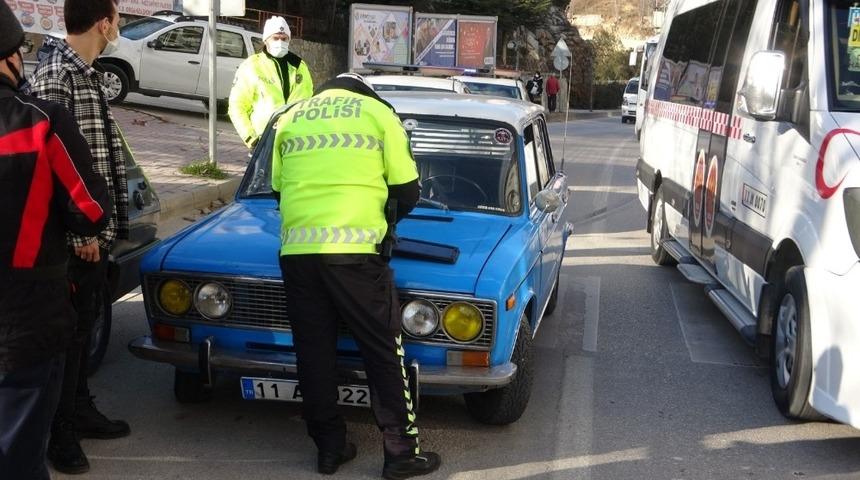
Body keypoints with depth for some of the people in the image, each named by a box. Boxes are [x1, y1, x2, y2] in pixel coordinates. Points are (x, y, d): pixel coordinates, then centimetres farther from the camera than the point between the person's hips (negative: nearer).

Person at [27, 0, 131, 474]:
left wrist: (101, 225, 16)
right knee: (67, 331, 2)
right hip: (75, 236, -9)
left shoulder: (88, 73, 11)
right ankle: (58, 433, 14)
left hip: (95, 230, 9)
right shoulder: (55, 74, -17)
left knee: (84, 325, 19)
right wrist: (79, 231, -21)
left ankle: (80, 412, 33)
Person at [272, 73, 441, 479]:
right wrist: (384, 217, 26)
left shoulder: (289, 117, 20)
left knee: (313, 355, 12)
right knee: (383, 353, 7)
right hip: (354, 248, -3)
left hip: (296, 248, 3)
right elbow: (407, 190, 8)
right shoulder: (378, 112, 11)